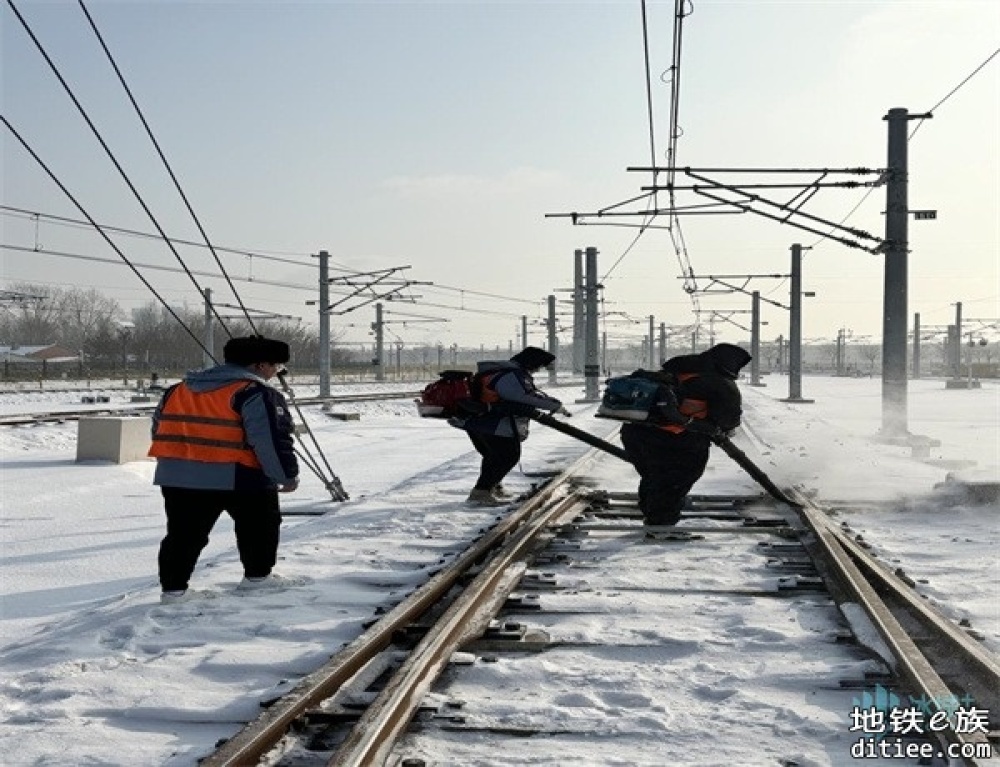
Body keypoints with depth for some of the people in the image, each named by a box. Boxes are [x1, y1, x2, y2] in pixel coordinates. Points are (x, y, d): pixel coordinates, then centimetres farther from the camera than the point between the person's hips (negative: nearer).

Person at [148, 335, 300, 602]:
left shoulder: (178, 390, 16)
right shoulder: (256, 394, -10)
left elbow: (160, 428, 22)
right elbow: (273, 440, -15)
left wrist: (178, 461, 29)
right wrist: (288, 475, -5)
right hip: (238, 477, -5)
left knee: (183, 533, 13)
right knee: (260, 525, 16)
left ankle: (173, 587, 11)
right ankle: (257, 575, 22)